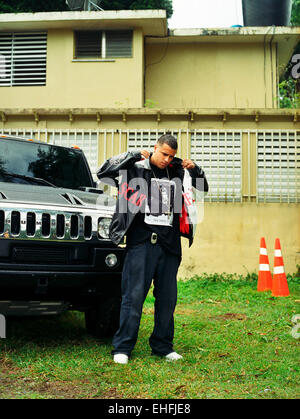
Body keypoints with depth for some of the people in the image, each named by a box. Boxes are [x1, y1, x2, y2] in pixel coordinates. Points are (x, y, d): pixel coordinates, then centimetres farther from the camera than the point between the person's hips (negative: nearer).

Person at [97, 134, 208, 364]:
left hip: (169, 244, 4)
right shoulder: (136, 168, 2)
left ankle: (163, 346, 22)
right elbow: (103, 173, -6)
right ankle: (122, 348, 5)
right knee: (134, 295, -4)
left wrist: (195, 170, 4)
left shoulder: (177, 171, 14)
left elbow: (203, 188, 24)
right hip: (141, 243, -4)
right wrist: (133, 155, -9)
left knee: (168, 297, 9)